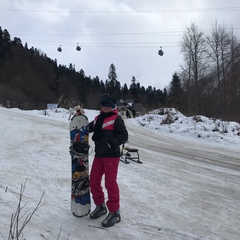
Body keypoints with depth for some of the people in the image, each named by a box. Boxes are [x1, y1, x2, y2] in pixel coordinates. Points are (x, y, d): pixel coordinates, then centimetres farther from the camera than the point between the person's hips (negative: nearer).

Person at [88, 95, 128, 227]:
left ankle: (114, 212, 9)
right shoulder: (98, 118, 13)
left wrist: (112, 143, -21)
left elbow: (124, 135, -11)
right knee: (94, 181, 12)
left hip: (111, 155, -7)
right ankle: (100, 206, 31)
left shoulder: (116, 119, -8)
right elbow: (88, 128, 24)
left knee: (110, 183, -5)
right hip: (99, 154, 8)